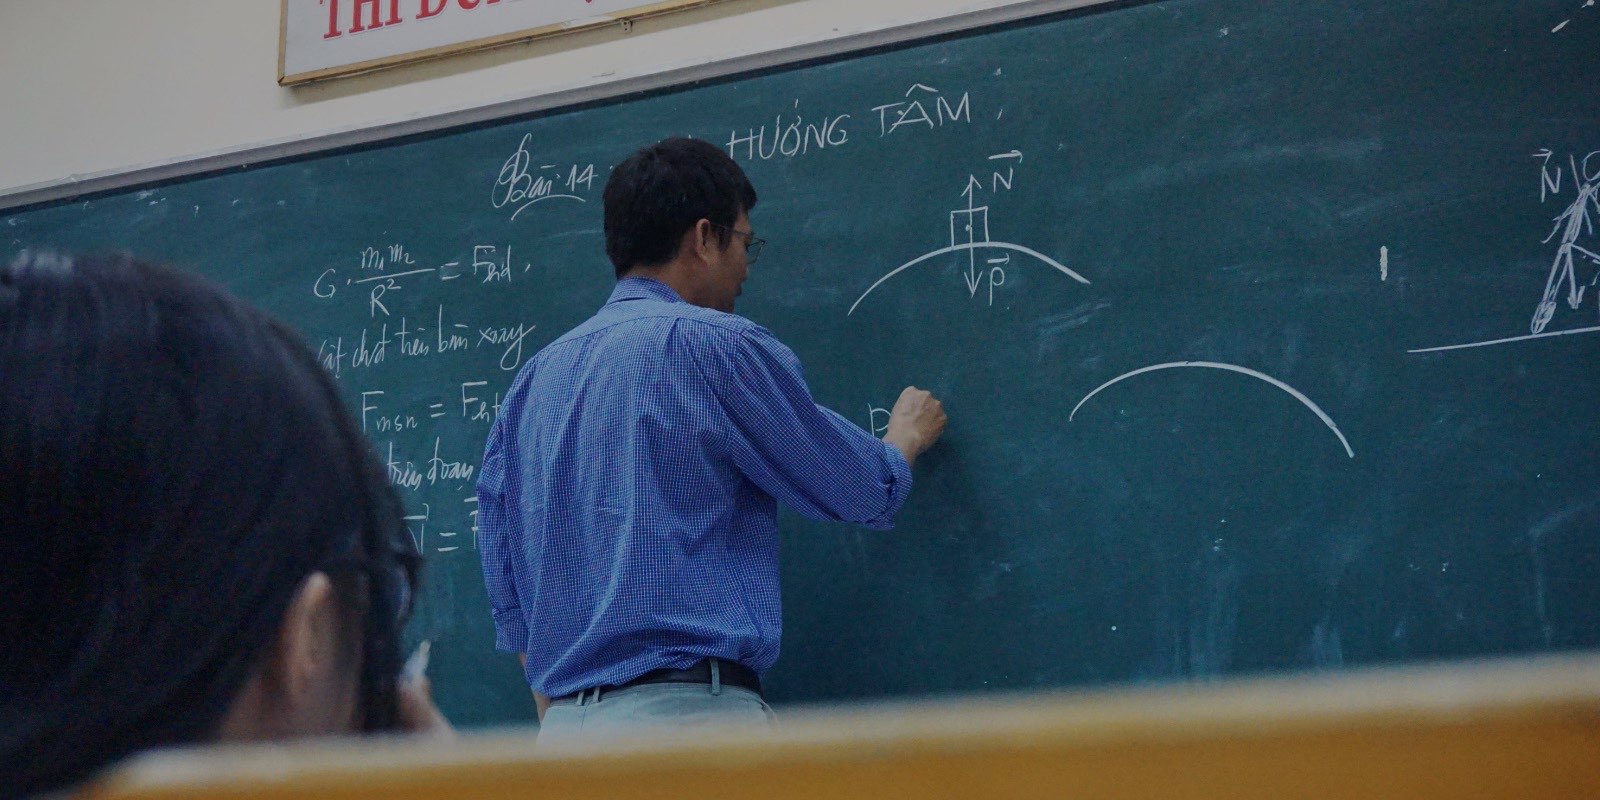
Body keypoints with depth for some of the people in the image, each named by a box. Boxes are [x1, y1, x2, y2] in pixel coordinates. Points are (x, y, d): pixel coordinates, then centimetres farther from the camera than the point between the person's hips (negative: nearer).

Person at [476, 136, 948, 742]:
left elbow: (511, 604, 16)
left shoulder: (531, 382, 15)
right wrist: (906, 437, 28)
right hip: (690, 711, -7)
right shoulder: (712, 343, -4)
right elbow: (866, 495, 7)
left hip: (566, 722, 7)